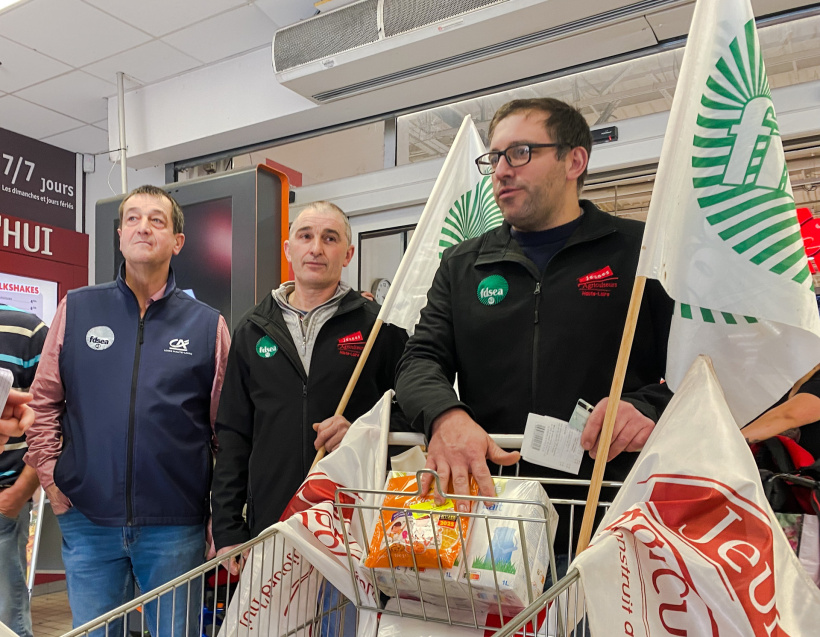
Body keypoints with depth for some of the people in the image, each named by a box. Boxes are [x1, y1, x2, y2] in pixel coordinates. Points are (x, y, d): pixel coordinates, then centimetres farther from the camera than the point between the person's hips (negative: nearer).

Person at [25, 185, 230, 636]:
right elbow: (44, 401, 9)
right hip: (87, 520, 1)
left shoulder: (207, 324, 2)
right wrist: (51, 476, 0)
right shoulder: (77, 310, 5)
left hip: (176, 527, -1)